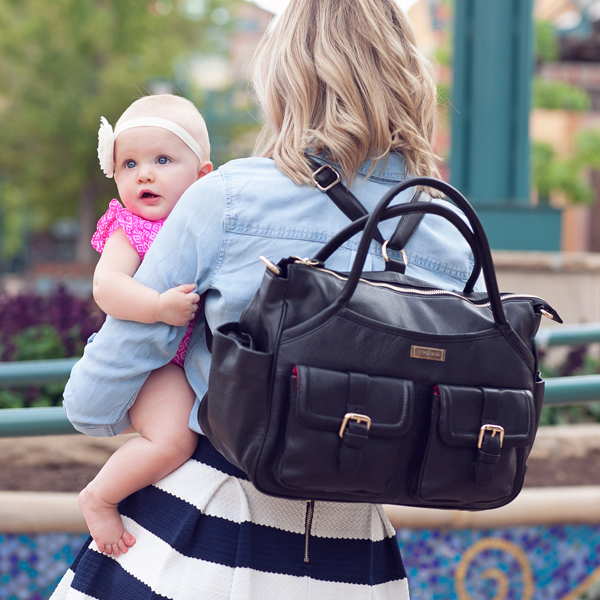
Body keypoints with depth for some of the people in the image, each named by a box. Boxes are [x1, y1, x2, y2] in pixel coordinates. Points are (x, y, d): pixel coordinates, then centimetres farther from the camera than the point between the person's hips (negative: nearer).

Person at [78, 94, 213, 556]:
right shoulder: (130, 231, -9)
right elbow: (106, 286, -26)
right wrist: (159, 306, -37)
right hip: (155, 360, -7)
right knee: (173, 437, -26)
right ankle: (98, 497, -3)